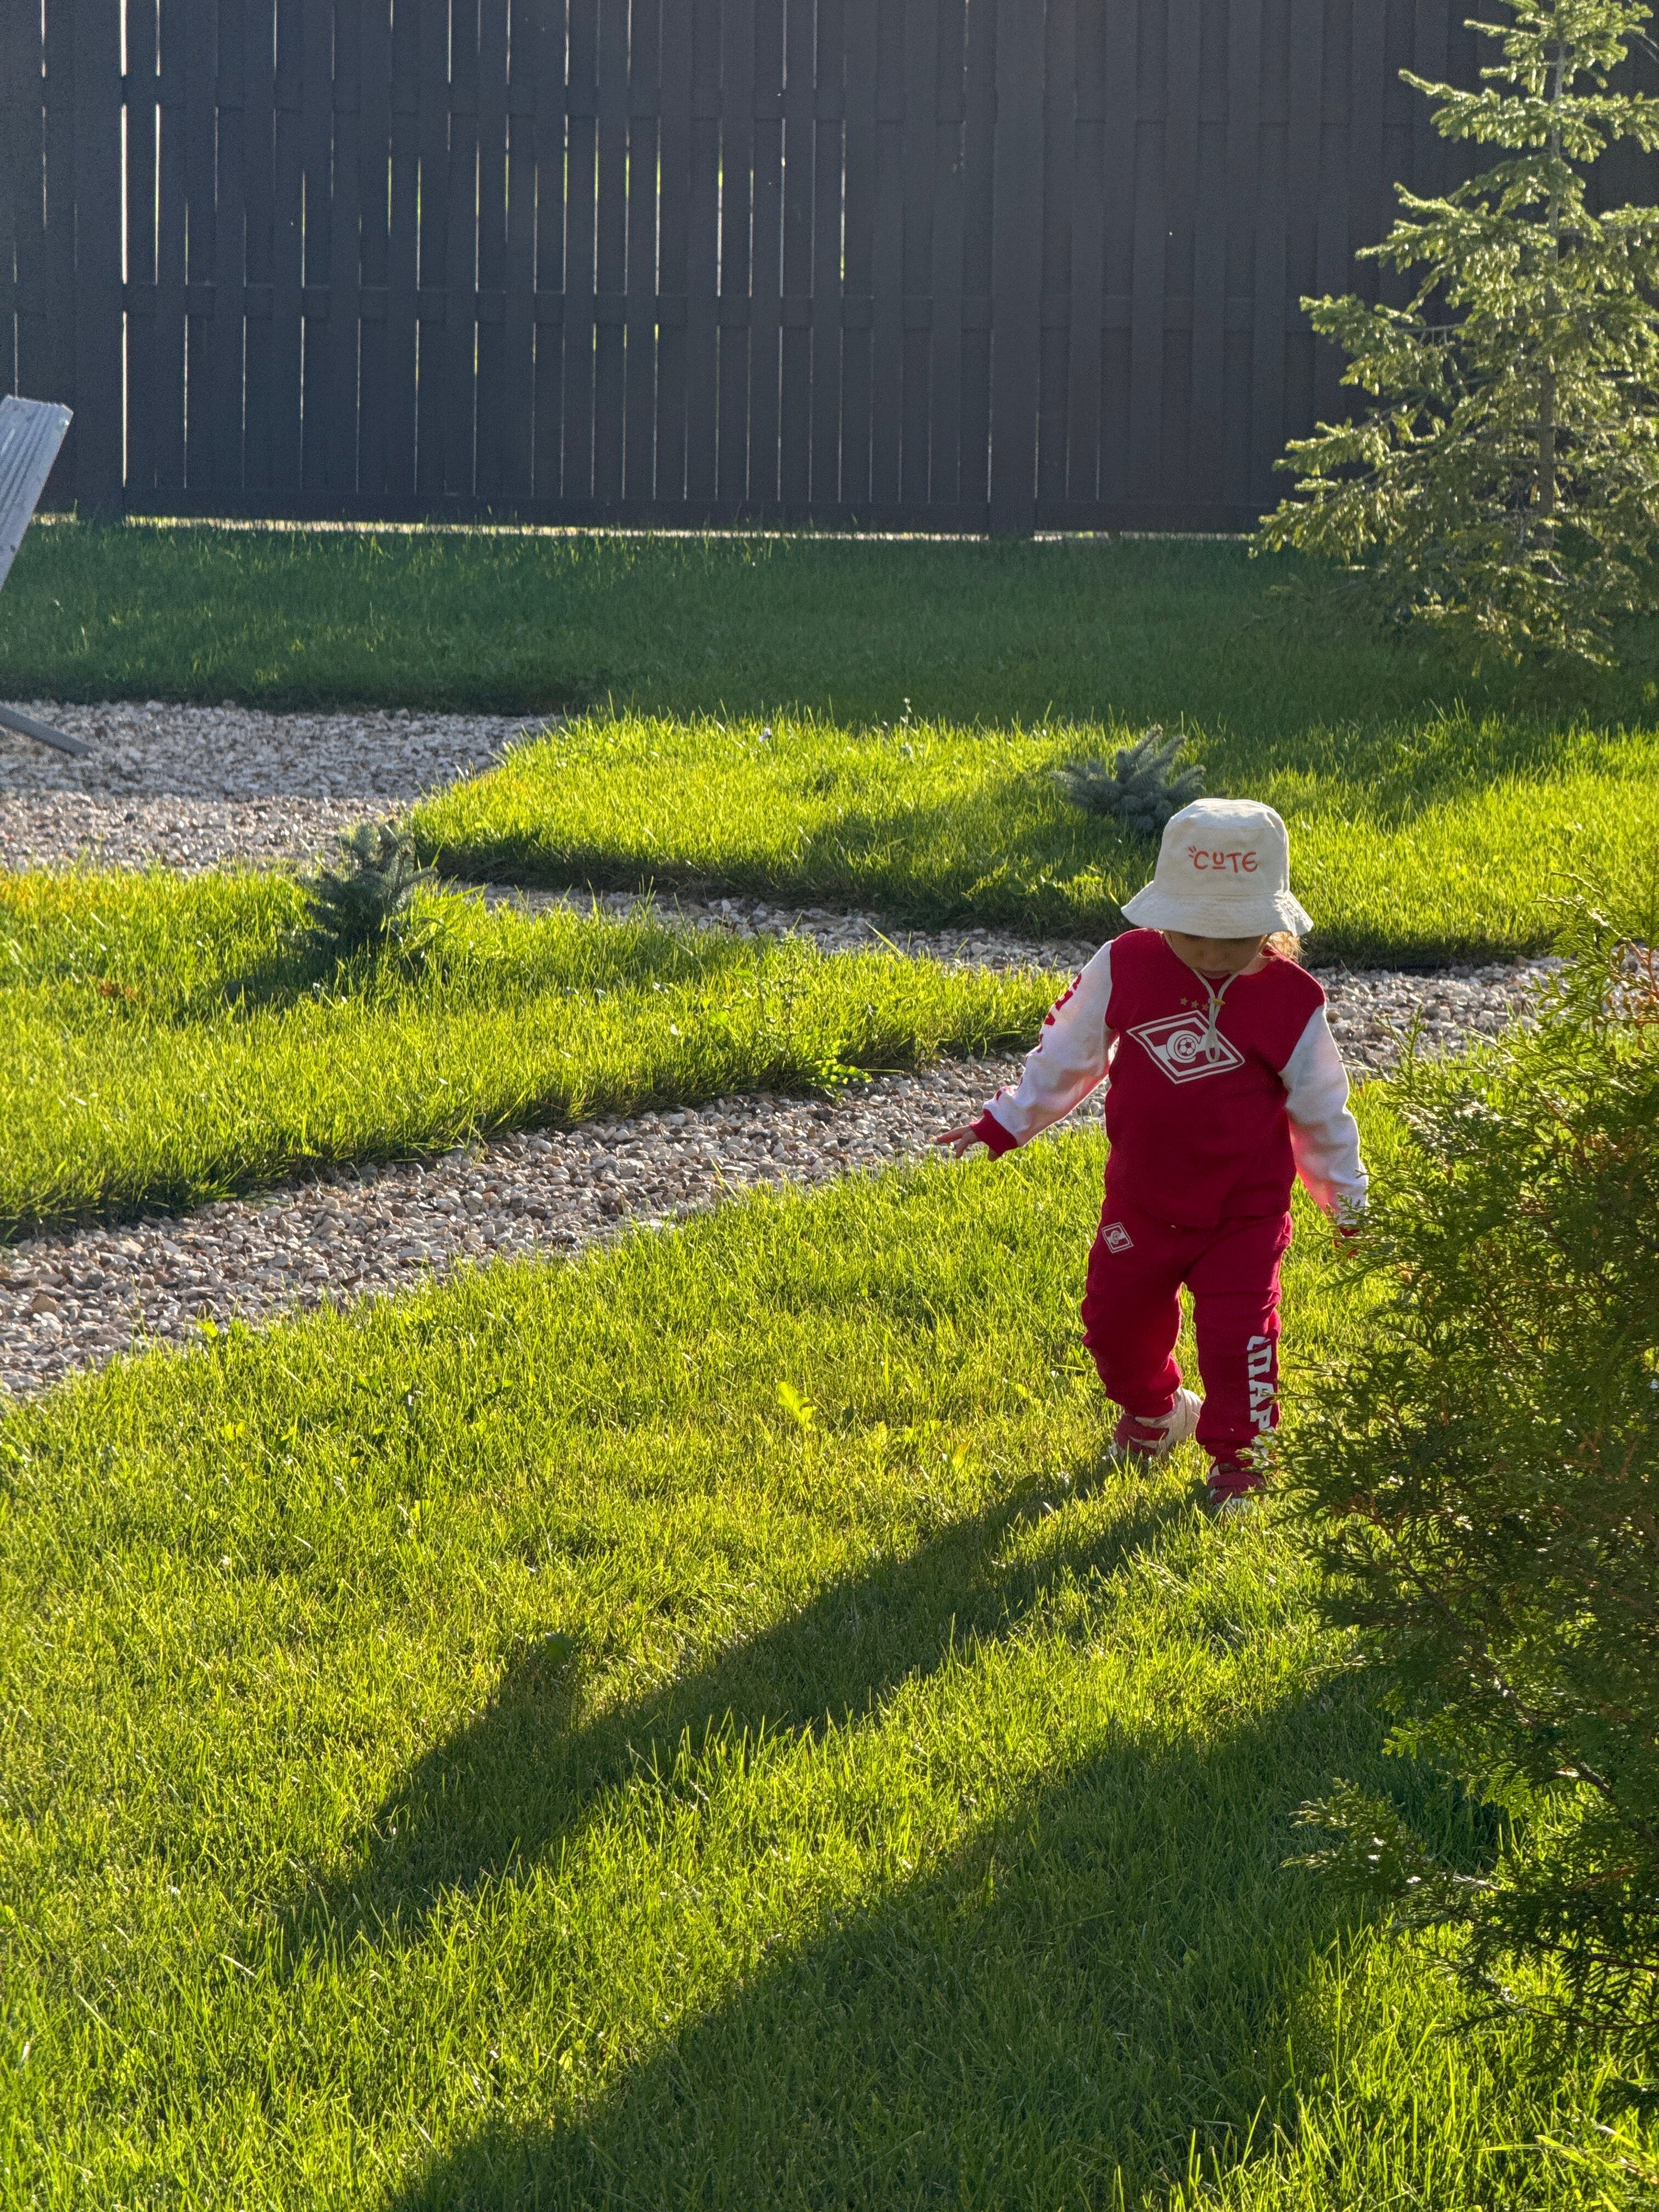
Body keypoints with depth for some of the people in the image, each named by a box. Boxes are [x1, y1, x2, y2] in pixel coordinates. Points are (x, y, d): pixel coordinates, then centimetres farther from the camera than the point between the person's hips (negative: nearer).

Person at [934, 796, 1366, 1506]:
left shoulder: (1290, 1000, -13)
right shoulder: (1124, 967, -10)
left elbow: (1321, 1109, -1)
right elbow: (1066, 1054, 5)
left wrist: (1348, 1201, 8)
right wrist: (1003, 1125, 10)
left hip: (1244, 1212, -3)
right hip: (1143, 1201, 3)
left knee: (1237, 1334, -4)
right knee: (1116, 1321, 14)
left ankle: (1240, 1454, 19)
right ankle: (1154, 1414, 44)